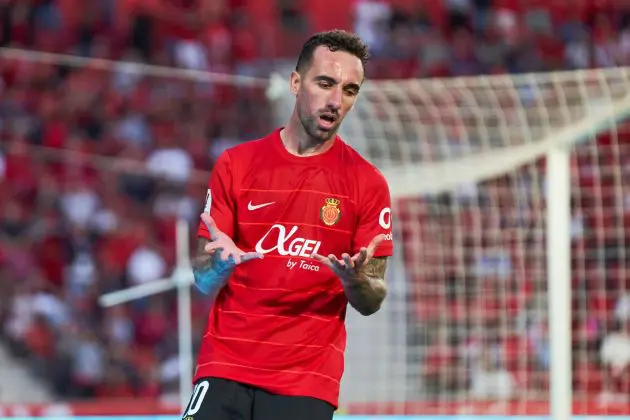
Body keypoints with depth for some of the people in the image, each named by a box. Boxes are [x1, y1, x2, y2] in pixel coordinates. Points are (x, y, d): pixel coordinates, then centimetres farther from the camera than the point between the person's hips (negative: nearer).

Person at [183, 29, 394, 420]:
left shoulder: (367, 183, 2)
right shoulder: (236, 164, 4)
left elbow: (373, 302, 4)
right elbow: (203, 282, 5)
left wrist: (354, 279, -19)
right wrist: (221, 263, -18)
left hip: (308, 380, -1)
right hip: (225, 369, 1)